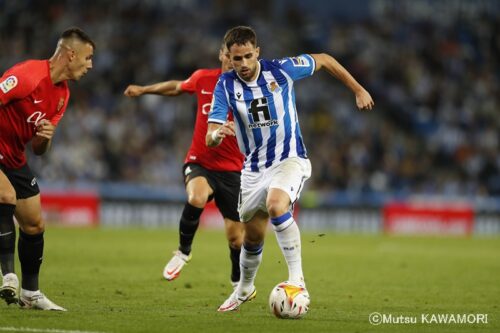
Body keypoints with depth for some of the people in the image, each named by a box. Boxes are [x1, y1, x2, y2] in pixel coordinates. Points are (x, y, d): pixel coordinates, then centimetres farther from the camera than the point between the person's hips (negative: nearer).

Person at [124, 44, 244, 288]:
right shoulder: (203, 78, 0)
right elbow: (177, 87, 22)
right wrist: (143, 90, 31)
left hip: (232, 169, -1)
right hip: (199, 163, 1)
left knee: (236, 238, -1)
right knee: (197, 197, -34)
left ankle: (238, 284, 29)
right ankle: (183, 251, -9)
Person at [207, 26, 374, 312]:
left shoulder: (281, 70, -13)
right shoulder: (226, 86, -9)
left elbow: (324, 60, 5)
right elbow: (209, 138, -16)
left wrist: (358, 90, 7)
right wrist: (217, 134, -41)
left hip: (289, 159, -3)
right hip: (254, 167, 3)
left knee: (276, 205, -34)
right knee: (253, 236, 12)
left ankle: (297, 278, -29)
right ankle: (245, 290, 41)